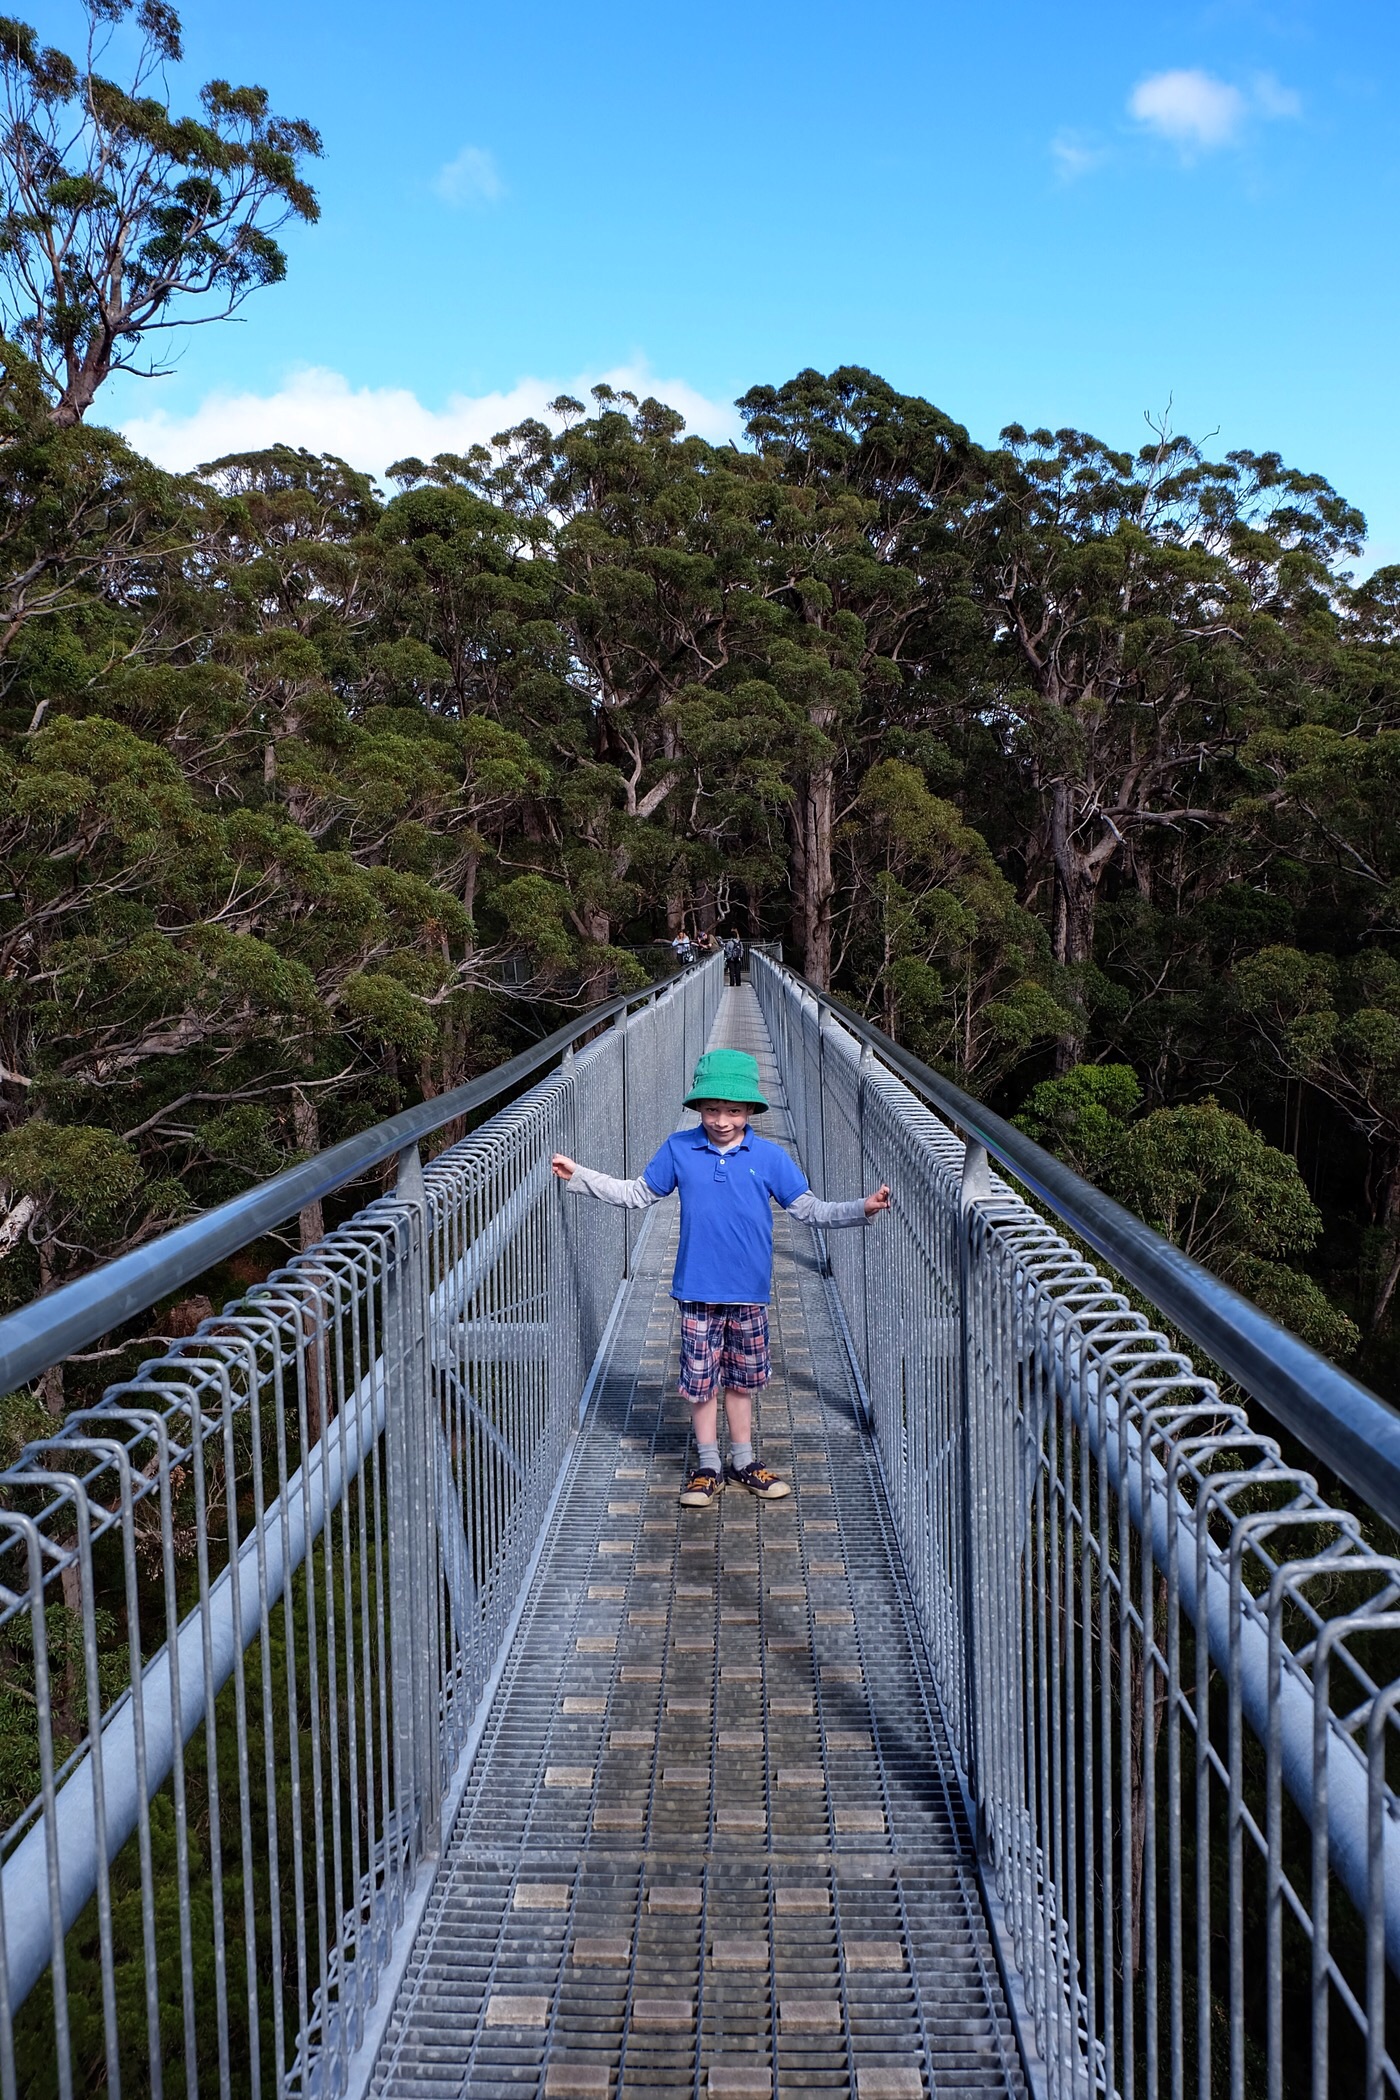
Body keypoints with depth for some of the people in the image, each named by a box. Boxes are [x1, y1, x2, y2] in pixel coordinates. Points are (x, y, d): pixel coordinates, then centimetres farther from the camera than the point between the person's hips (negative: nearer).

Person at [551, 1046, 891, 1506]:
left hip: (748, 1292, 1)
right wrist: (579, 1176, 3)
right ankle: (707, 1467, 23)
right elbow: (637, 1194, 7)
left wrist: (862, 1209, -11)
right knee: (701, 1380, 7)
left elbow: (809, 1210, 0)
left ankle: (743, 1463, 29)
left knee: (742, 1380, 14)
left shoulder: (769, 1156, -4)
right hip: (698, 1290, 0)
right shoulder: (678, 1149, -3)